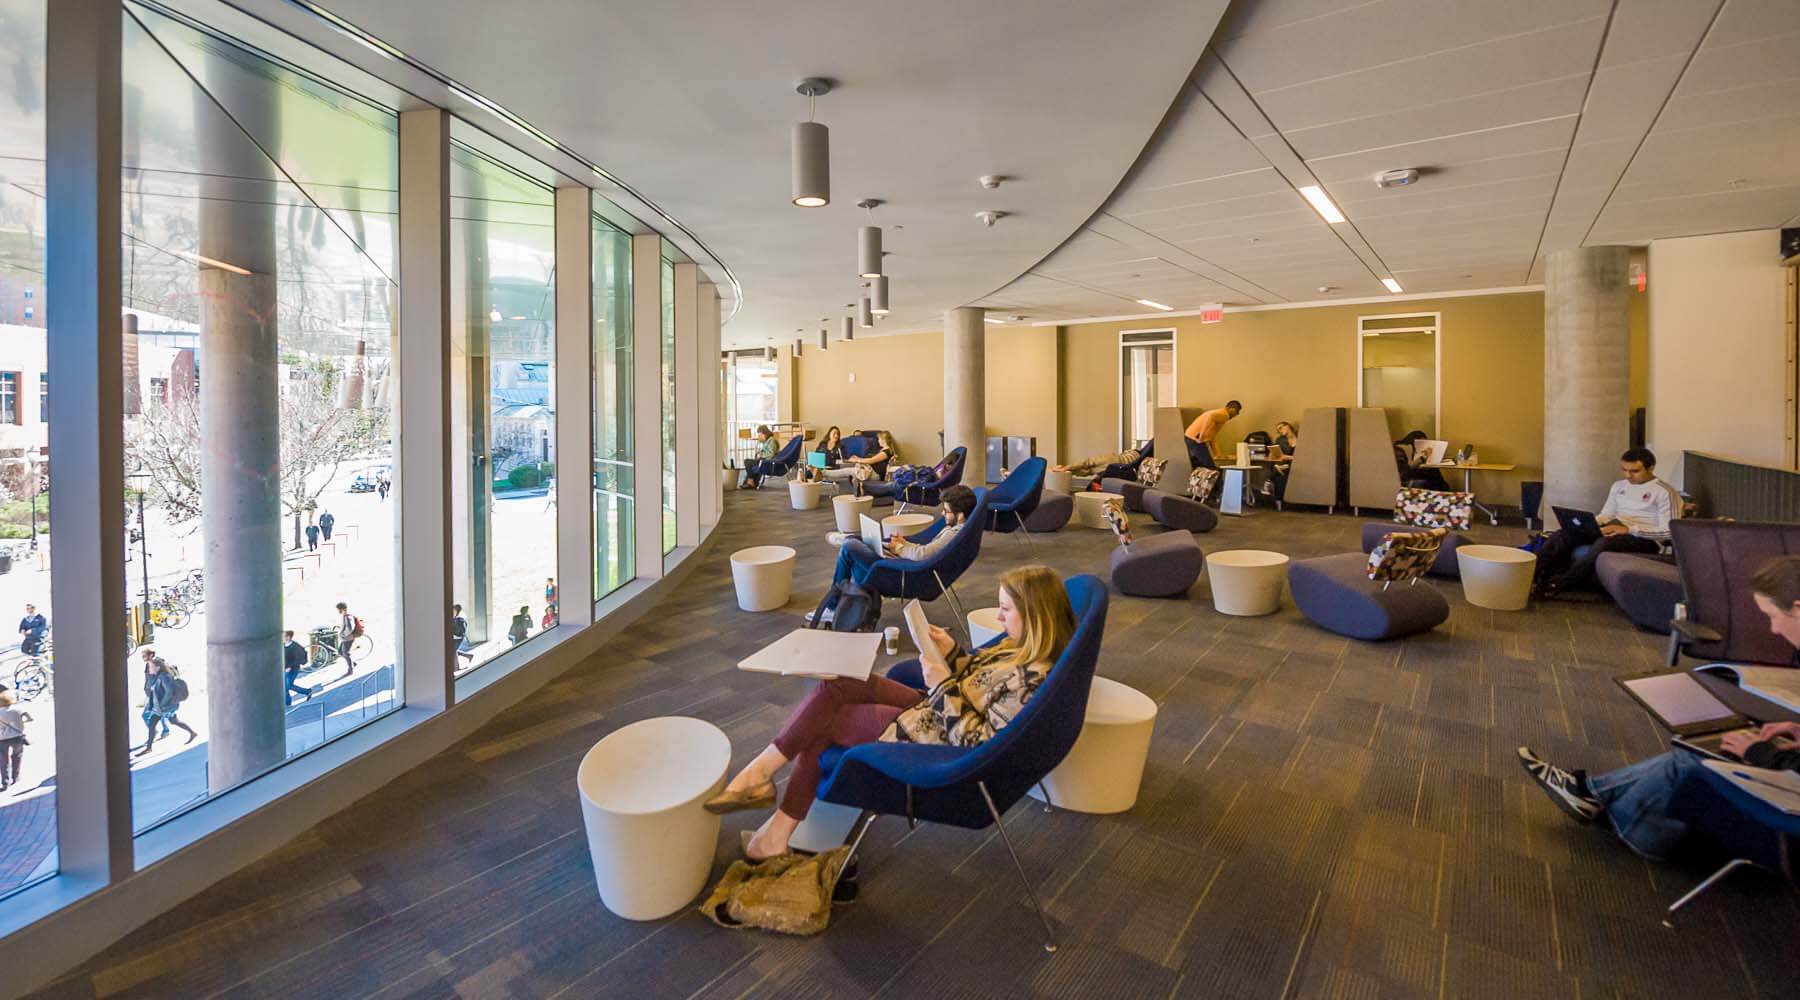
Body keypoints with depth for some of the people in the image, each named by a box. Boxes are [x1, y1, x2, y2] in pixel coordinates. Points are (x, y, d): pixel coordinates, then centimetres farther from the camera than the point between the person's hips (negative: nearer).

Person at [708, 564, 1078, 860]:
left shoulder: (1033, 678, -26)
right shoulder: (1023, 649, 3)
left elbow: (979, 741, -26)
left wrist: (941, 683, -24)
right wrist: (951, 652, -1)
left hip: (933, 738, -9)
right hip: (931, 710, 10)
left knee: (823, 720, -6)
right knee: (834, 683, -4)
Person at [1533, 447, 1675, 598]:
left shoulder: (1664, 491, -1)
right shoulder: (1619, 486, 19)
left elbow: (1668, 532, -9)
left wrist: (1629, 529, -21)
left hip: (1645, 538, -6)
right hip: (1614, 530, 6)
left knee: (1604, 543, -39)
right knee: (1566, 532, -21)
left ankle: (1558, 584, -42)